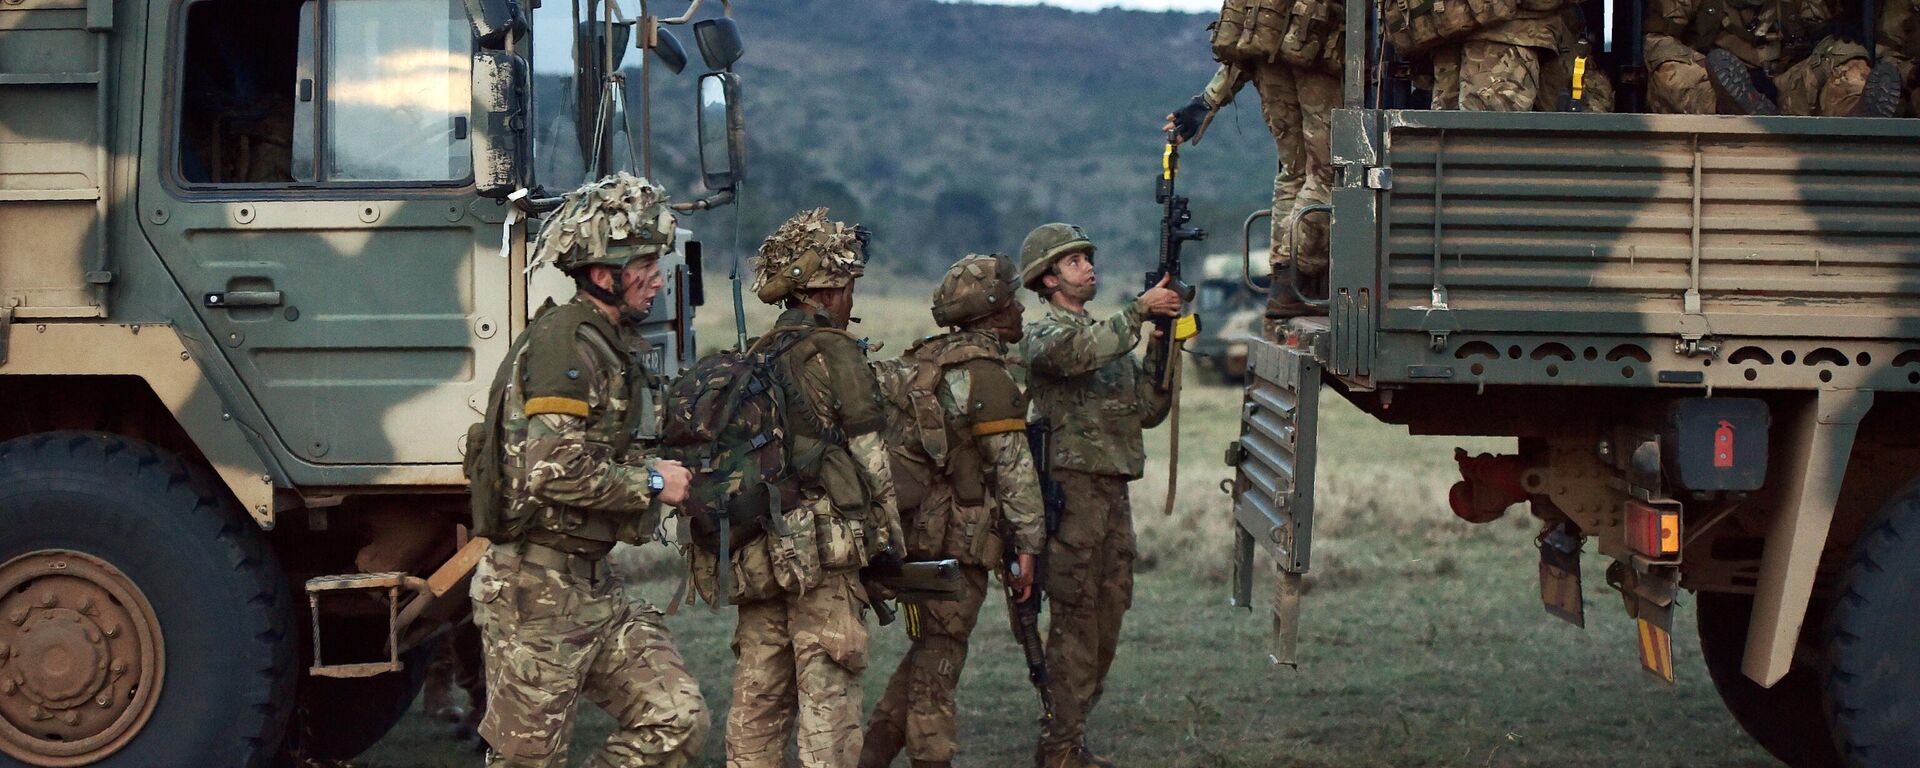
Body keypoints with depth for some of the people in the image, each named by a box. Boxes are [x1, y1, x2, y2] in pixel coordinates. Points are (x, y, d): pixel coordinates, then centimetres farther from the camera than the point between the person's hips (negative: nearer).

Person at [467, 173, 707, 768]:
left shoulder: (606, 345, 16)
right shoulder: (563, 340, -16)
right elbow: (555, 470, -26)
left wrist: (651, 475, 9)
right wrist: (653, 483, -14)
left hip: (594, 585, 9)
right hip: (536, 589, -9)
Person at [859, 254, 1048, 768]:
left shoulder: (922, 360, 13)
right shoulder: (984, 374, -14)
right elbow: (1013, 467, -16)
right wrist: (1028, 545, -11)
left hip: (916, 531, 8)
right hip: (957, 538, -8)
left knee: (930, 649, 17)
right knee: (939, 656, -2)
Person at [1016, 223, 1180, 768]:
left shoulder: (1110, 334, 21)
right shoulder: (1043, 334, -4)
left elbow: (1148, 411, 17)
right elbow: (1075, 354, -29)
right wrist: (1139, 311, -27)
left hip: (1114, 492, 8)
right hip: (1073, 487, -8)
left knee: (1107, 619, 10)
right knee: (1075, 621, -8)